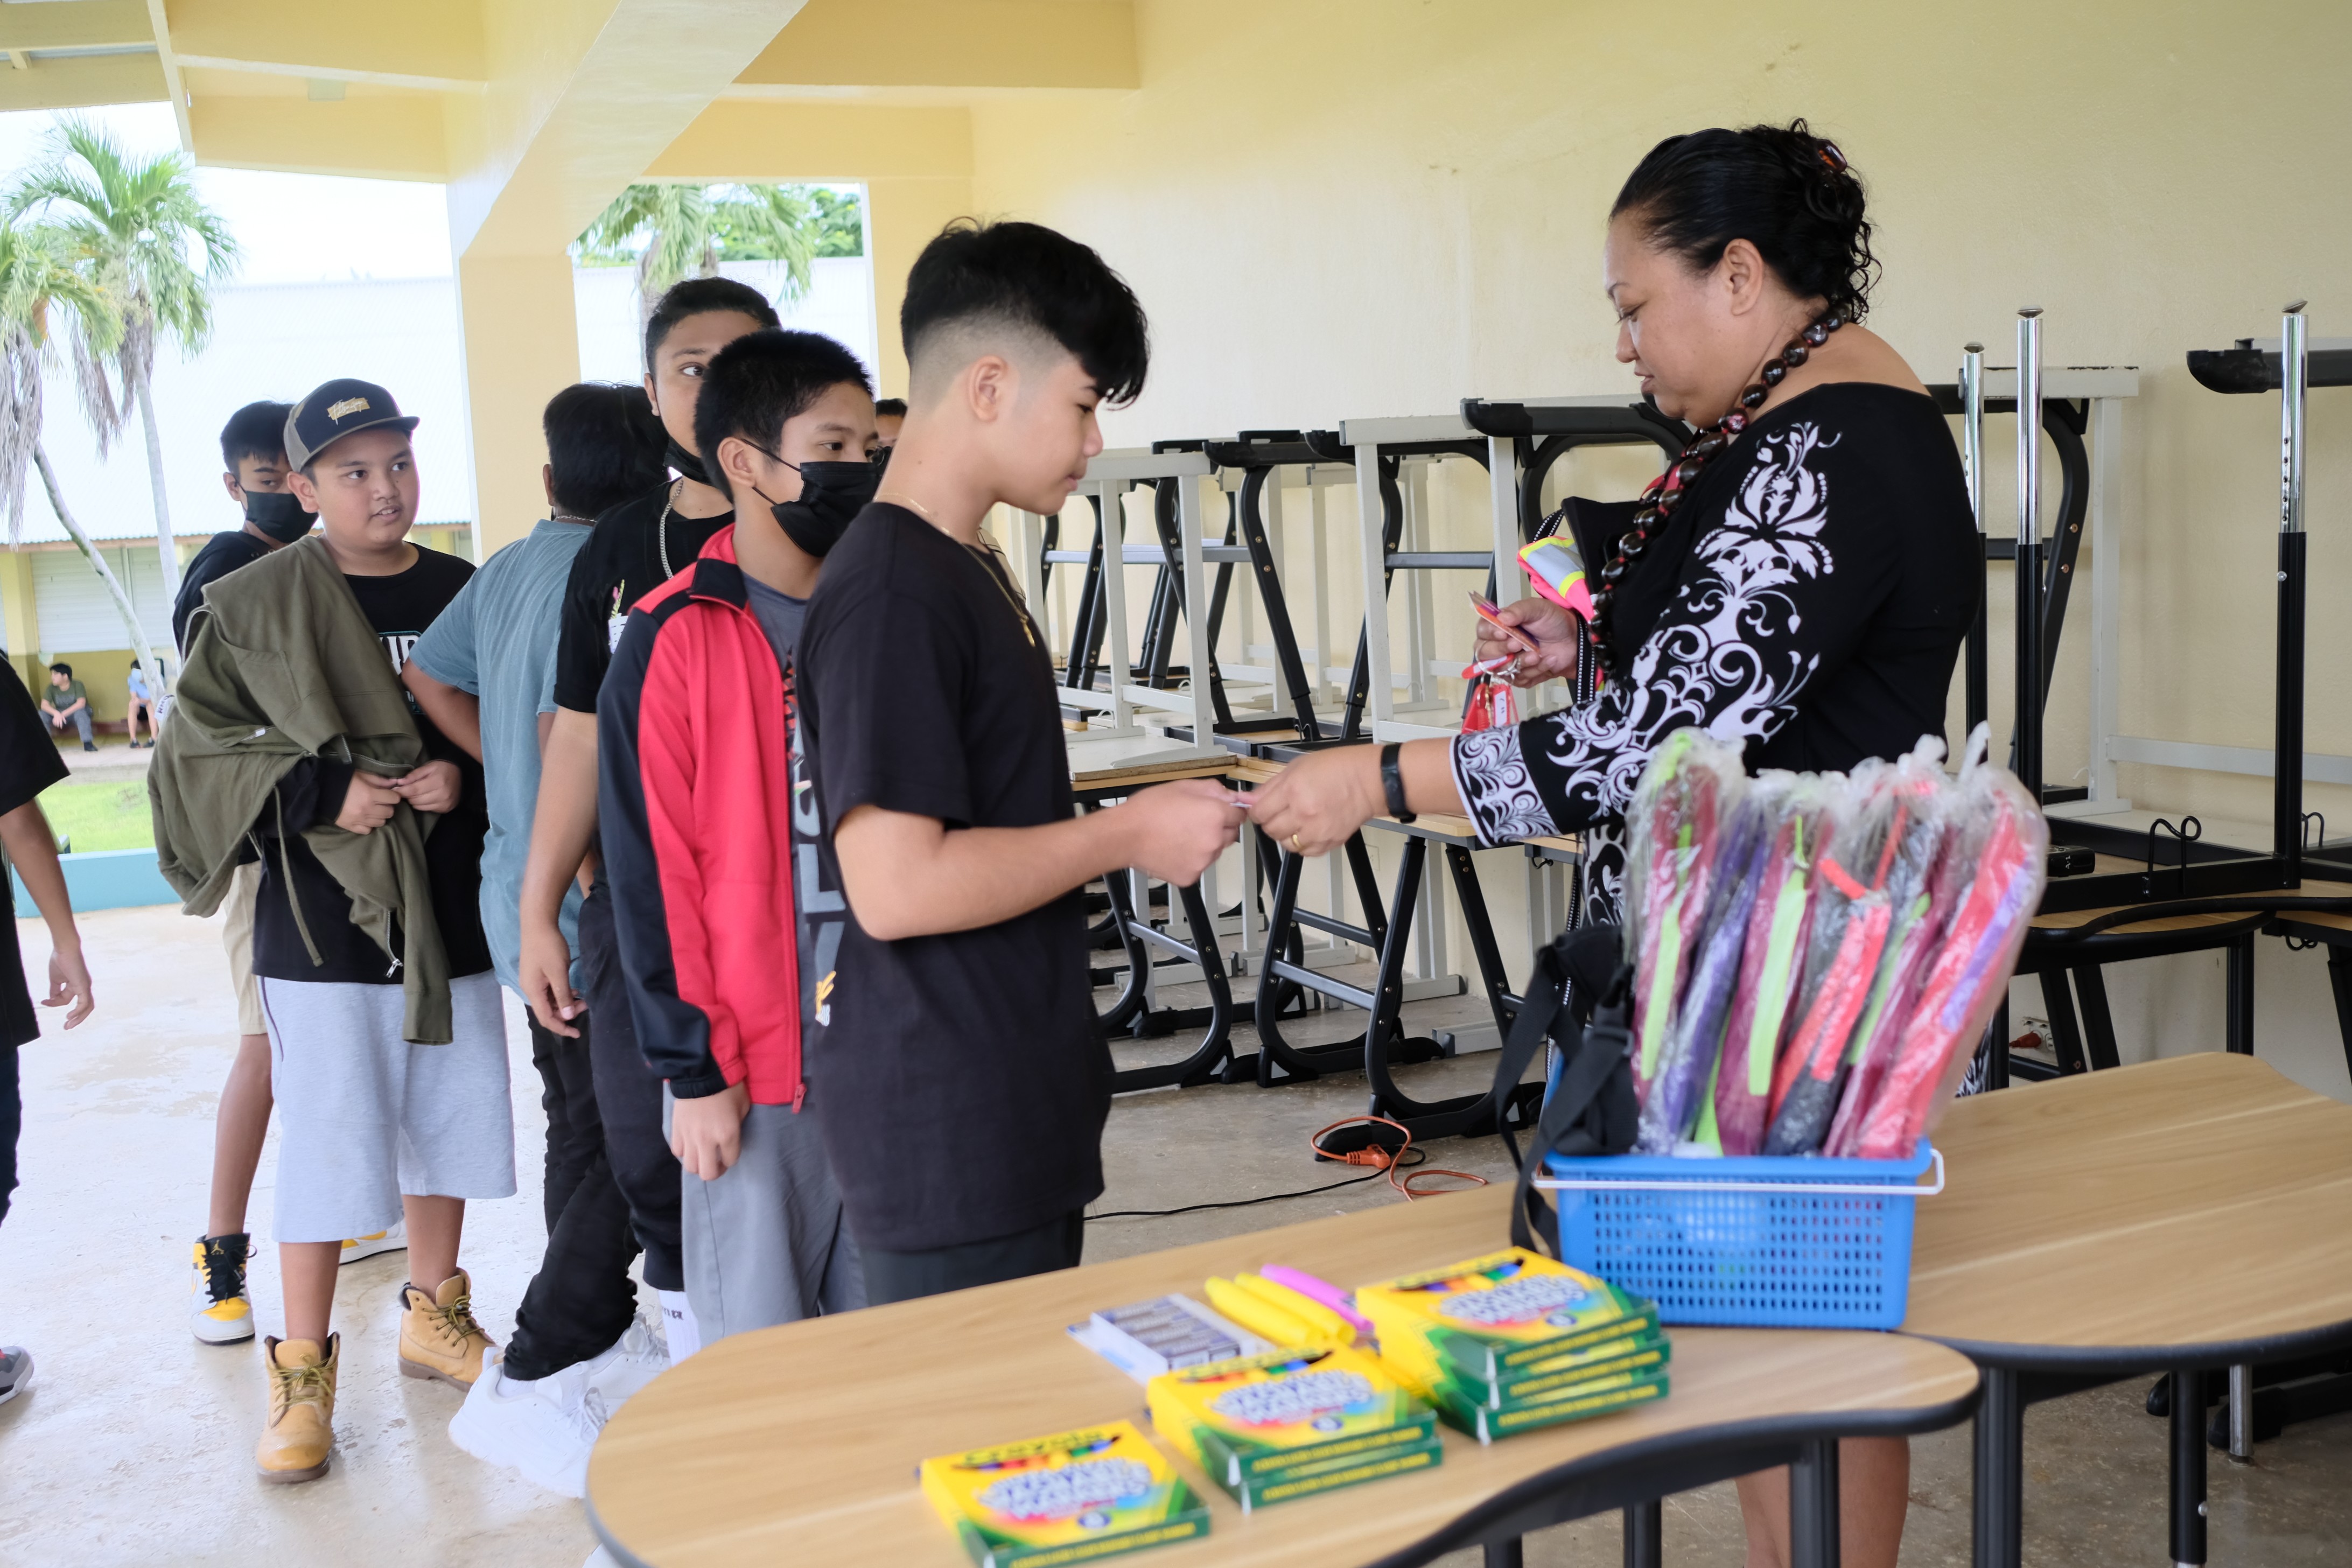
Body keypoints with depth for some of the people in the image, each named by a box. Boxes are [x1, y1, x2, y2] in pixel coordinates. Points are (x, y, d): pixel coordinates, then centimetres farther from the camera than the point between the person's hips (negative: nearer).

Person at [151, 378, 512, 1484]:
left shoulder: (465, 595, 5)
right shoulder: (249, 608, -4)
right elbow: (198, 756, -4)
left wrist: (464, 779, -12)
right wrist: (321, 792, -17)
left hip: (454, 916, 4)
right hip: (323, 925, -3)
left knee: (447, 1124, 14)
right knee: (327, 1148, -1)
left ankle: (433, 1316, 34)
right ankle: (303, 1372, 15)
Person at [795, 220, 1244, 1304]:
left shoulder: (965, 568, 13)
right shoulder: (890, 592, -19)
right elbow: (897, 884, -25)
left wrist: (1140, 814, 14)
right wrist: (1126, 835, -17)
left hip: (1014, 1106, 10)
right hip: (944, 1126, -10)